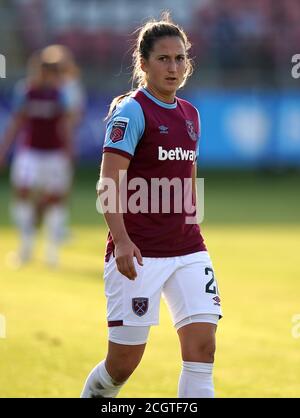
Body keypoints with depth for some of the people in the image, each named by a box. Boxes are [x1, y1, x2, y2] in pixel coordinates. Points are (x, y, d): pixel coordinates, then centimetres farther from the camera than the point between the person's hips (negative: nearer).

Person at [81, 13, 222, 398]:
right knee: (124, 362, -1)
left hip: (188, 250, 6)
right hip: (139, 252, -6)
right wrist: (121, 240, -27)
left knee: (202, 346, -8)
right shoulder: (132, 111, -8)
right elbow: (109, 185, -15)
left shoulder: (190, 114, 13)